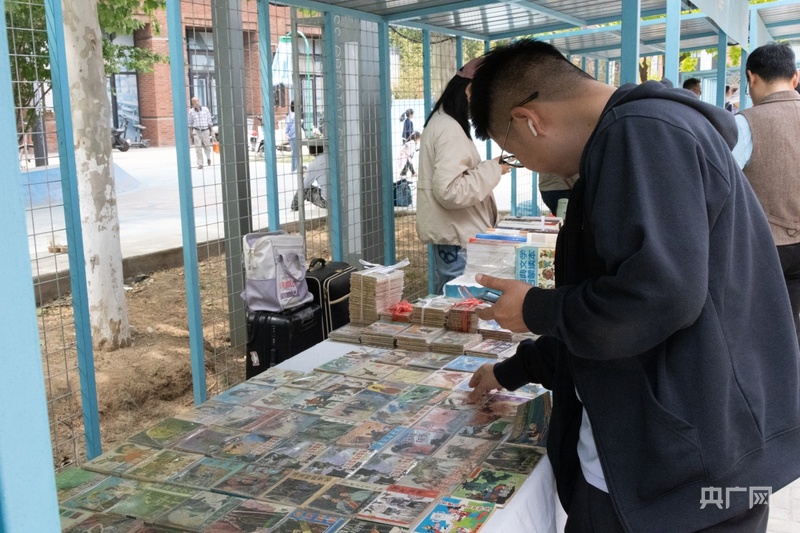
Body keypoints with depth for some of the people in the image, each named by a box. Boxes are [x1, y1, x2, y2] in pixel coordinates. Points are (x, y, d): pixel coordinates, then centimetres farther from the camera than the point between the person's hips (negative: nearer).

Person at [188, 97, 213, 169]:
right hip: (196, 131, -1)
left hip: (205, 131, 1)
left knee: (207, 146, 7)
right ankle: (200, 164, 0)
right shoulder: (191, 111, 1)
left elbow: (209, 120, 7)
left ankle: (208, 157, 38)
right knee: (198, 148, -5)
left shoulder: (205, 109, 2)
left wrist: (210, 130, 5)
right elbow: (190, 123, 7)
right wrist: (191, 133, 2)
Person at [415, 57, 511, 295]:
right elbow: (450, 191, -27)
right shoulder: (450, 130, -18)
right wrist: (492, 169, -18)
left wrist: (488, 168, 11)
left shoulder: (442, 121, 14)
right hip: (455, 238, -10)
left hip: (454, 233, 10)